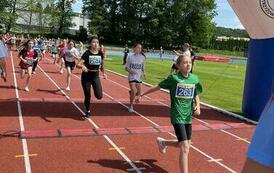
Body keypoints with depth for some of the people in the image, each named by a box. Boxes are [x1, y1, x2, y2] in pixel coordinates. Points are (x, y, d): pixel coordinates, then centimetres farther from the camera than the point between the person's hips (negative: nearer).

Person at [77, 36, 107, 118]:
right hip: (86, 77, -2)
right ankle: (87, 111, 29)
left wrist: (103, 73, 2)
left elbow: (102, 64, 14)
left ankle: (96, 91, 25)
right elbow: (78, 64, -20)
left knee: (99, 96, -12)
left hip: (96, 77, 2)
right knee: (87, 96, 6)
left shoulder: (100, 53, -3)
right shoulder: (87, 53, -14)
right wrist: (83, 66, -41)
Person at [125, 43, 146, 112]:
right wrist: (130, 71, -20)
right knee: (134, 92, -12)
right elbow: (126, 67, -1)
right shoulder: (130, 57, -6)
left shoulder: (142, 57, 1)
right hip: (132, 77, -3)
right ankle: (131, 106, 8)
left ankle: (131, 92, 40)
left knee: (138, 93, 5)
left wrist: (143, 73, -6)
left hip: (139, 77, 3)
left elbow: (143, 67, 11)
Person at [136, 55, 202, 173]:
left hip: (188, 116, 6)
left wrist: (197, 106, -5)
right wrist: (142, 95, 5)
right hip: (177, 116, -6)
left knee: (185, 145, 17)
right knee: (185, 148, -11)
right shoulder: (173, 78, -11)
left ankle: (163, 142, 41)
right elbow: (157, 87, 0)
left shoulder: (194, 78, 2)